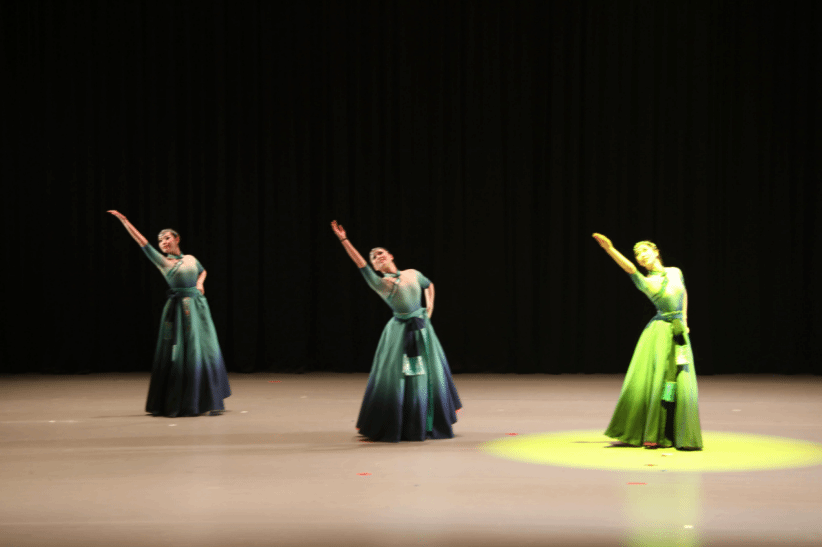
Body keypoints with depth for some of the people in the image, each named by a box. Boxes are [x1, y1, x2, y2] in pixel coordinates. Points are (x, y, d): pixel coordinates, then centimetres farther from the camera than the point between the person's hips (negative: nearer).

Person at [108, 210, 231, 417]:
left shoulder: (190, 258, 12)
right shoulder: (163, 261, 0)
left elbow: (202, 271, 32)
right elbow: (142, 242, -6)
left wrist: (200, 283, 11)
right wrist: (124, 221, -11)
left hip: (198, 307, 4)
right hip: (179, 309, -4)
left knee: (204, 352, 5)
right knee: (179, 354, -1)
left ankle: (211, 401, 16)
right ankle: (178, 403, 9)